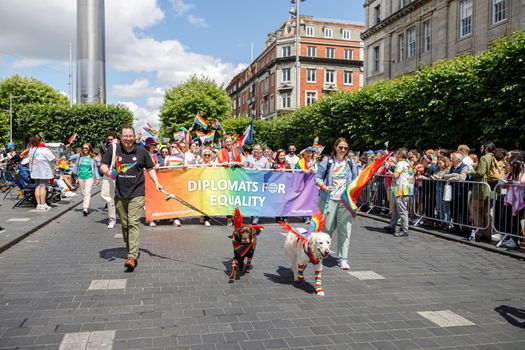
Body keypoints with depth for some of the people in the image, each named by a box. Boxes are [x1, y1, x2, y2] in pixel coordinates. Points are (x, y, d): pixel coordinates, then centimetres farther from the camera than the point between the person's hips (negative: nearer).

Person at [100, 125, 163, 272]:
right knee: (124, 224, 12)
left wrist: (156, 183, -1)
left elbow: (150, 168, 11)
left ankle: (132, 257, -18)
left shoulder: (141, 152, 1)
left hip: (136, 194, -3)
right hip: (120, 194, 3)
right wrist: (106, 170, -17)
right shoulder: (113, 150, 2)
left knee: (133, 223, -13)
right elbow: (103, 165, 7)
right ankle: (130, 250, 28)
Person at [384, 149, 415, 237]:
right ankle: (392, 227, 25)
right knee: (396, 210, 17)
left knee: (402, 211, -7)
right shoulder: (408, 164, 18)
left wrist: (392, 175, -4)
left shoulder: (400, 164, -13)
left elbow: (395, 175, -28)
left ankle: (404, 231, -4)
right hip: (405, 190, 10)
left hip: (401, 191, -10)